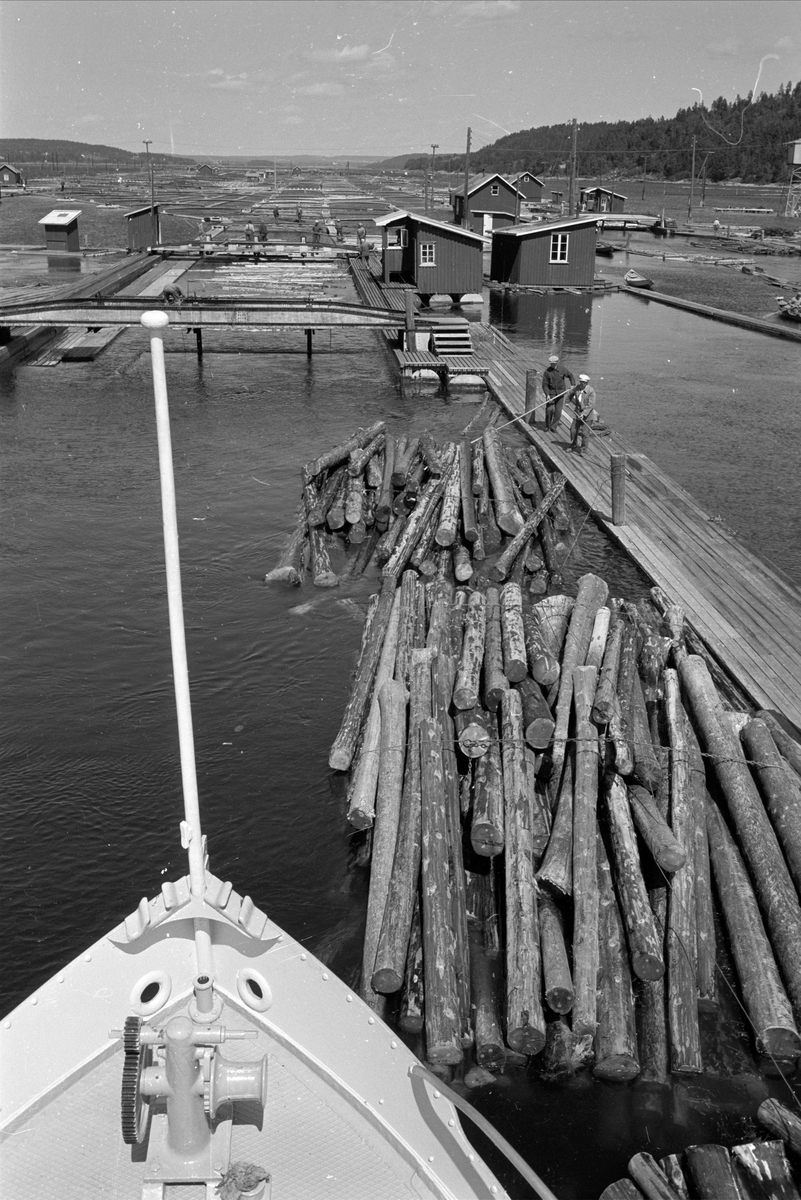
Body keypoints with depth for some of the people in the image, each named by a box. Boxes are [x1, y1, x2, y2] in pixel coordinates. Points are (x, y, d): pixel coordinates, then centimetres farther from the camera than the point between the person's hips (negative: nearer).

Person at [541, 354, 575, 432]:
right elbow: (545, 384, -7)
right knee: (549, 409, -12)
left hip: (560, 393, 1)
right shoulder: (547, 371, -8)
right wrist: (547, 395, -18)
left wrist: (573, 385, -4)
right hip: (551, 393, -1)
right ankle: (547, 426, 8)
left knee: (558, 411, -1)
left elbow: (571, 375, 11)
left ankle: (554, 426, 13)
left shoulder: (562, 369, -4)